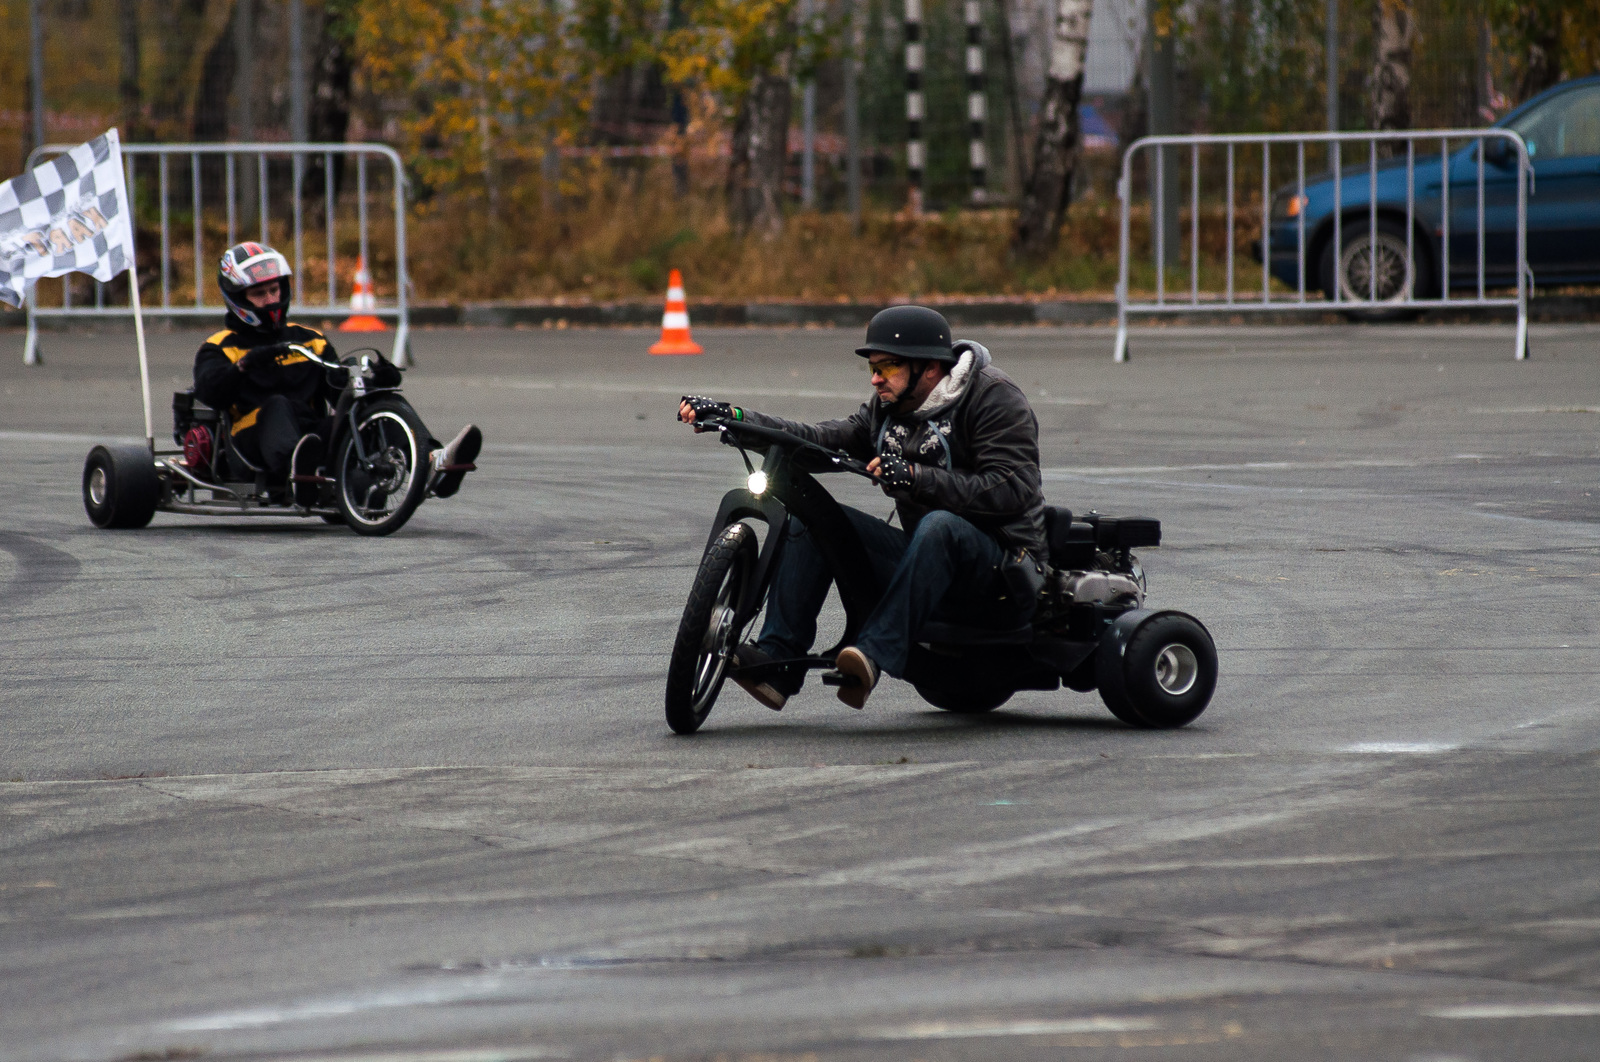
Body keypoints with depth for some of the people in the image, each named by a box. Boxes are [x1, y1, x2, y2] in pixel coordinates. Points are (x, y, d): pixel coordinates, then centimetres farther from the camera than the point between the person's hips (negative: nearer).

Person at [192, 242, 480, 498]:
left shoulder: (309, 340, 28)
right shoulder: (219, 348, 15)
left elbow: (342, 392, 17)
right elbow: (209, 391, -7)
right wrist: (246, 364, -25)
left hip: (315, 430, 4)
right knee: (277, 405, -37)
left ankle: (433, 462, -47)